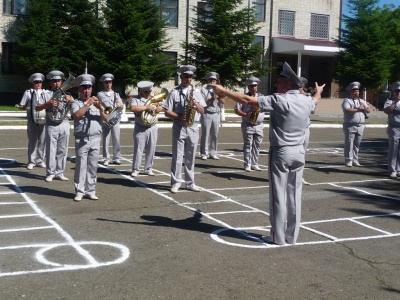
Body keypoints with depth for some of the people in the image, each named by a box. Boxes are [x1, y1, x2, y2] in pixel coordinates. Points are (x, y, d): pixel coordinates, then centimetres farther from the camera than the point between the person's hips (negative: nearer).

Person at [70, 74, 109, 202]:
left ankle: (90, 191, 13)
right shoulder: (76, 103, 2)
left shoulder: (97, 103, 14)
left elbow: (106, 119, 6)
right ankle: (79, 192, 2)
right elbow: (76, 115, -18)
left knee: (93, 166, 6)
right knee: (81, 166, -3)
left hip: (95, 139, 4)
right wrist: (88, 104, -15)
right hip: (82, 140, -4)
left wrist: (100, 108, -11)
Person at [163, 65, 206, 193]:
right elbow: (167, 112, -3)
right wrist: (179, 117, -17)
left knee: (190, 157, 9)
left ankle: (190, 183, 16)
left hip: (193, 128, 3)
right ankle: (175, 183, 5)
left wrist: (196, 104, -10)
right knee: (177, 157, -1)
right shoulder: (174, 92, -1)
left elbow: (202, 111, 9)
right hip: (179, 128, -3)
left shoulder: (196, 92, 9)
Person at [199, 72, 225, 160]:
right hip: (206, 115, -4)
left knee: (214, 135, 5)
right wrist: (211, 99, -17)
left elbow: (223, 101, 4)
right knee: (205, 134, -3)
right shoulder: (204, 90, 2)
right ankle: (204, 153, 1)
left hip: (216, 115, 4)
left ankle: (213, 153, 12)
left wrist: (218, 96, -13)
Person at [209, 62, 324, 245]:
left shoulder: (280, 100, -17)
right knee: (294, 195, 10)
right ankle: (291, 236, 17)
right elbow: (316, 101, 31)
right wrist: (318, 92, 54)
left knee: (278, 196, 1)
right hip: (299, 152, 6)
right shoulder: (306, 101, 4)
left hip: (280, 153, -6)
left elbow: (248, 101, -18)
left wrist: (223, 91, -10)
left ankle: (278, 237, 7)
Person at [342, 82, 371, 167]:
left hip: (360, 126, 5)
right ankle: (348, 161, 1)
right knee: (349, 144, -4)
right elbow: (347, 110, -18)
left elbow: (369, 110, 12)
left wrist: (364, 107, -9)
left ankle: (355, 160, 16)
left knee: (357, 144, 9)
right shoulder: (347, 101, -1)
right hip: (350, 126, -5)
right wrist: (358, 109, -10)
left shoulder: (362, 101, 19)